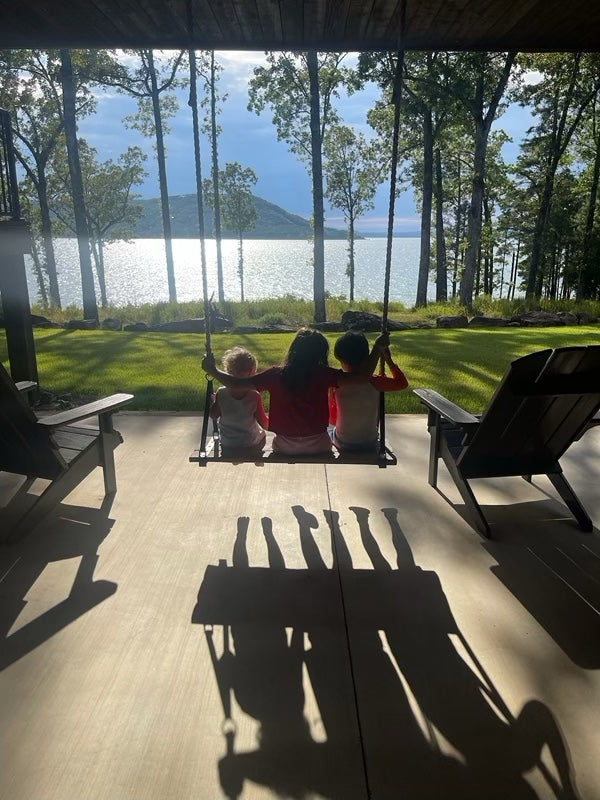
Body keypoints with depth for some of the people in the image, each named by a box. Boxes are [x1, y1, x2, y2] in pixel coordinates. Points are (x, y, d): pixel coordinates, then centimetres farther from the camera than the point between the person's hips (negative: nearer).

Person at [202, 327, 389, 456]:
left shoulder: (276, 375, -13)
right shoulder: (323, 375, -16)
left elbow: (236, 383, -14)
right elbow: (362, 376, -18)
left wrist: (212, 370, 1)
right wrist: (378, 347, -9)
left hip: (285, 447, 1)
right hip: (318, 446, 0)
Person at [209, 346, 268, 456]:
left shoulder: (221, 393, -18)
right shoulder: (254, 396, -22)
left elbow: (214, 416, -2)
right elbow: (265, 425, -15)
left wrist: (212, 401, 13)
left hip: (227, 447, 1)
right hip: (253, 447, -1)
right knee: (262, 434, 31)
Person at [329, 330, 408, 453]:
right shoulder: (374, 382, -19)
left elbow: (332, 419, -4)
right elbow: (402, 382, 0)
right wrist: (389, 360, 6)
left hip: (342, 445, 1)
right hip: (370, 445, 0)